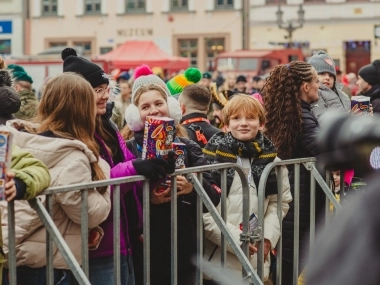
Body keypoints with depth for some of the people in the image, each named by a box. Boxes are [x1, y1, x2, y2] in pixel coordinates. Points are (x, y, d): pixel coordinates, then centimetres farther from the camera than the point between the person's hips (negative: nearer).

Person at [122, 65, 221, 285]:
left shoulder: (188, 147, 7)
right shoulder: (128, 150, -2)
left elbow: (215, 196, 1)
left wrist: (193, 188, -17)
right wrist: (146, 199, -24)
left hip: (185, 252, 3)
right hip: (144, 254, -3)